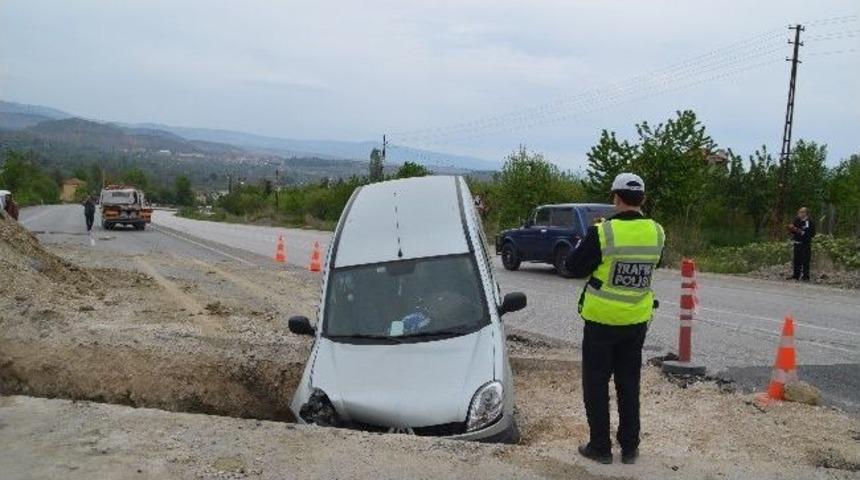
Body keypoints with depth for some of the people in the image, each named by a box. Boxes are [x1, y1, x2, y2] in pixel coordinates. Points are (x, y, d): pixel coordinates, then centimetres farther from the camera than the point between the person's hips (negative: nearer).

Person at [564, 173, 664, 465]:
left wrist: (591, 240, 6)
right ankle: (630, 447, 23)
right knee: (629, 384, 16)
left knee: (596, 384, 9)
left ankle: (600, 447, 15)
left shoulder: (602, 233, -19)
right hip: (637, 321, 5)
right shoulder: (656, 233, -5)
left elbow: (574, 267, -10)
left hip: (601, 320, -4)